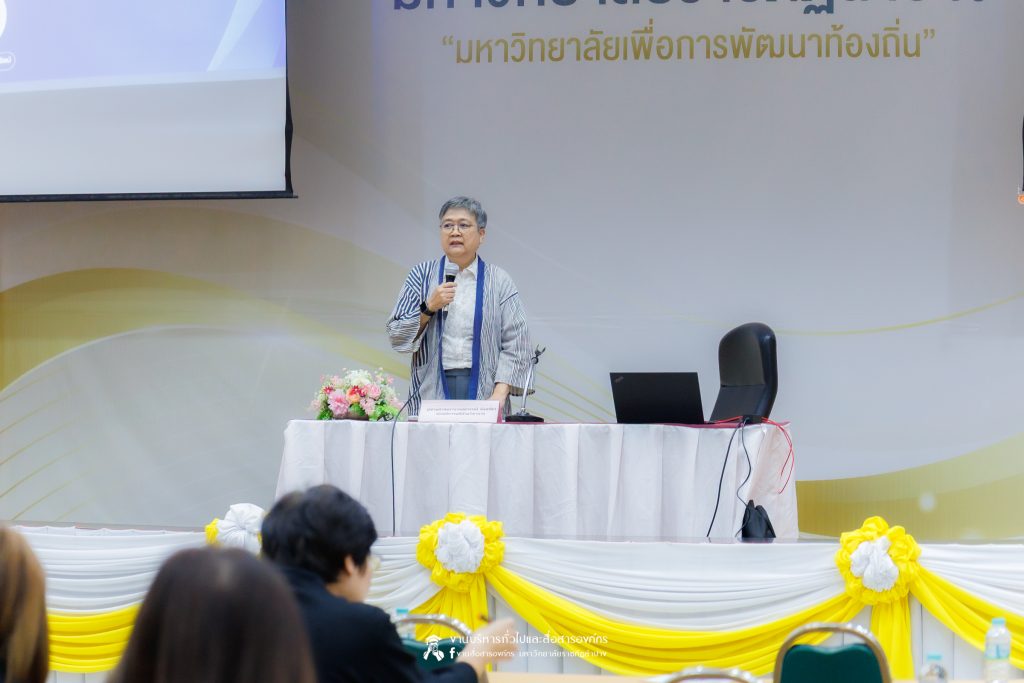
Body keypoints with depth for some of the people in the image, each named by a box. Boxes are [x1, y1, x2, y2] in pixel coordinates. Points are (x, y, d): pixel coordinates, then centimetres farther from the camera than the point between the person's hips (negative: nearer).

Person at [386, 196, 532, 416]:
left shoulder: (499, 281, 5)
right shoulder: (422, 276, 9)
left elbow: (515, 344, -3)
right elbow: (397, 337, 6)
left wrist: (499, 394, -15)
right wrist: (429, 308, -9)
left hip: (483, 390, -1)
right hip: (432, 389, 1)